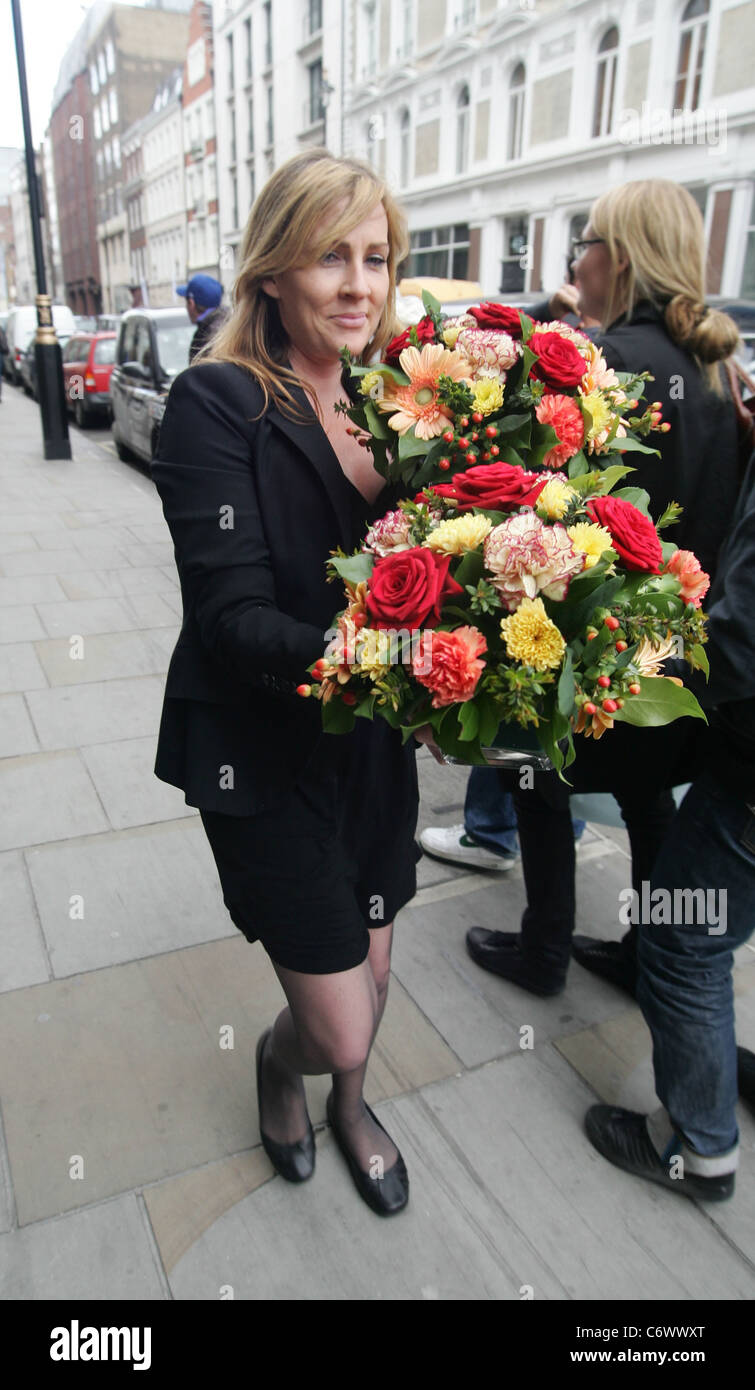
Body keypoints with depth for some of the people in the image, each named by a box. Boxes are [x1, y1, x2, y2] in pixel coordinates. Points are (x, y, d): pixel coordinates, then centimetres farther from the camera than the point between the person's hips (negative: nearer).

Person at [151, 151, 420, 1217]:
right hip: (262, 756, -5)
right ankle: (280, 1063, 43)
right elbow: (232, 616, -21)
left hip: (374, 744, 5)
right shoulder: (218, 404, -14)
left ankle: (348, 1104, 55)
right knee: (341, 1029, 4)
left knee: (371, 979, 21)